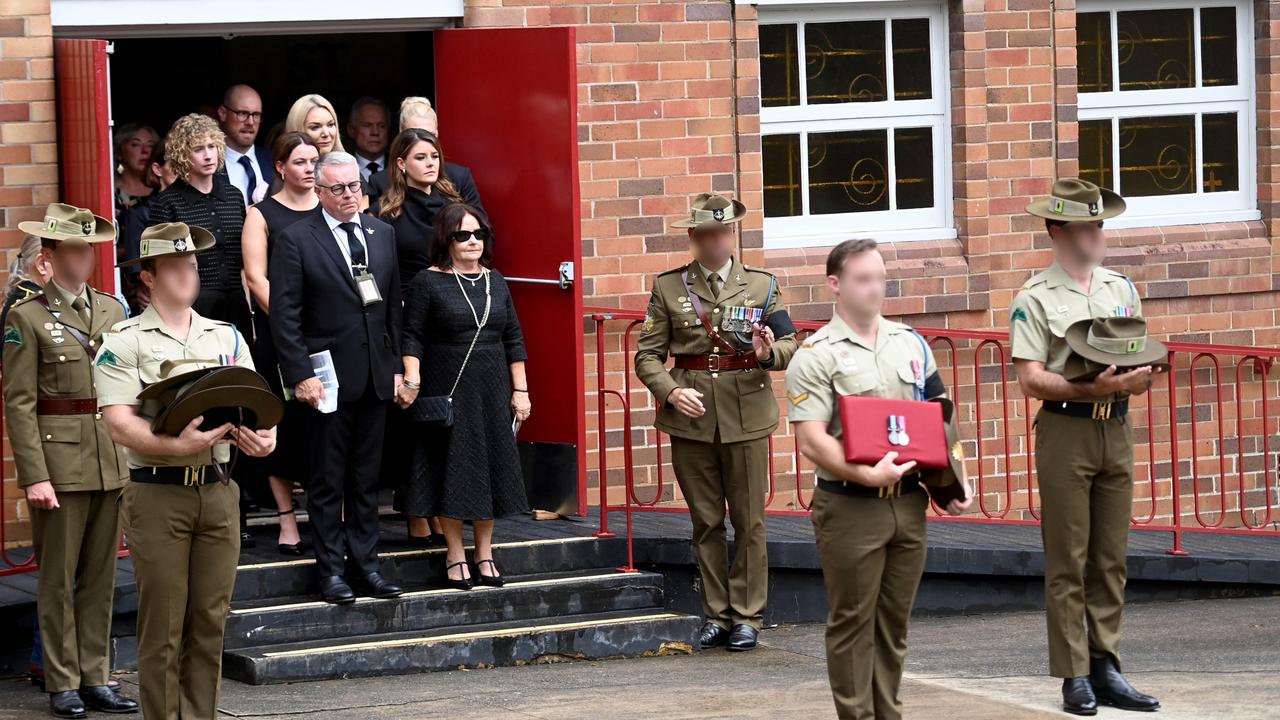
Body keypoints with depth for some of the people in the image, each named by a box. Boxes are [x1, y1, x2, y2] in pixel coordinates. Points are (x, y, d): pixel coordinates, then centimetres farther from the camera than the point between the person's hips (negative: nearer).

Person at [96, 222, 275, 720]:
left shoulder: (227, 337, 14)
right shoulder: (124, 342, -1)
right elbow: (119, 422, -12)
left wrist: (263, 437, -16)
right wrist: (176, 446, -28)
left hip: (218, 489, 4)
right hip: (157, 492, -4)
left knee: (210, 622, 7)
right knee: (163, 627, -2)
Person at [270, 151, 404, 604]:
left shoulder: (382, 234, 10)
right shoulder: (296, 240, -5)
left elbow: (394, 305, 14)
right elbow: (284, 314, -8)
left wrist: (396, 364, 8)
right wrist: (300, 375, -14)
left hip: (376, 376, 5)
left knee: (367, 478, 10)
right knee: (327, 481, 2)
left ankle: (365, 563, 17)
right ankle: (331, 570, 8)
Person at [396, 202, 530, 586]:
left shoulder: (495, 281, 10)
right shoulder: (429, 282, -3)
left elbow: (513, 340, 12)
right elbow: (413, 337, -5)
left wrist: (520, 390, 9)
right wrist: (412, 381, -17)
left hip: (492, 392, 4)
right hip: (448, 390, -4)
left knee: (491, 465, 6)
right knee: (453, 469, -1)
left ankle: (485, 552, 16)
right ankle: (455, 556, 8)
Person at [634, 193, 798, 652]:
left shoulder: (761, 285, 8)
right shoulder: (668, 287, 6)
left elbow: (790, 345, 7)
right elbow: (648, 354, 5)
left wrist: (770, 353, -16)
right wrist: (670, 392, -13)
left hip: (746, 415, -1)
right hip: (691, 417, 1)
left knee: (749, 521, 0)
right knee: (706, 521, 7)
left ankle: (747, 616, 7)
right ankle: (715, 614, 14)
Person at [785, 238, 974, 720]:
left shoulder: (911, 344, 13)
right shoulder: (816, 356, -6)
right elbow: (811, 442, -13)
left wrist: (957, 478, 6)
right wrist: (868, 475, -24)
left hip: (909, 501, 5)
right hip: (850, 506, -5)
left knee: (894, 621, 11)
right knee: (853, 622, 0)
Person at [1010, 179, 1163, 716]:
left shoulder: (1121, 289, 14)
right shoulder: (1035, 299, -4)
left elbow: (1143, 355, 17)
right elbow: (1031, 379, -11)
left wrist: (1139, 379, -7)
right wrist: (1092, 388, -23)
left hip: (1116, 429, 6)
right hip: (1065, 430, -6)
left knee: (1110, 559, 8)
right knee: (1067, 562, -3)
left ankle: (1105, 667, 13)